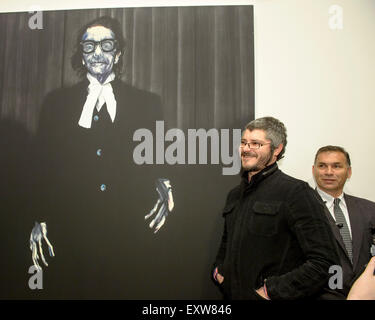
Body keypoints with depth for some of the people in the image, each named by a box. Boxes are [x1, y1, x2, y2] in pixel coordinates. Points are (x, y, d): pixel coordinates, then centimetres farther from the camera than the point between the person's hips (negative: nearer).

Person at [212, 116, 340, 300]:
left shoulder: (296, 192, -16)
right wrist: (218, 269, 5)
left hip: (268, 297, -6)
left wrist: (273, 290, -20)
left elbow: (324, 262, -20)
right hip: (232, 294, 6)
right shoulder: (234, 195, 7)